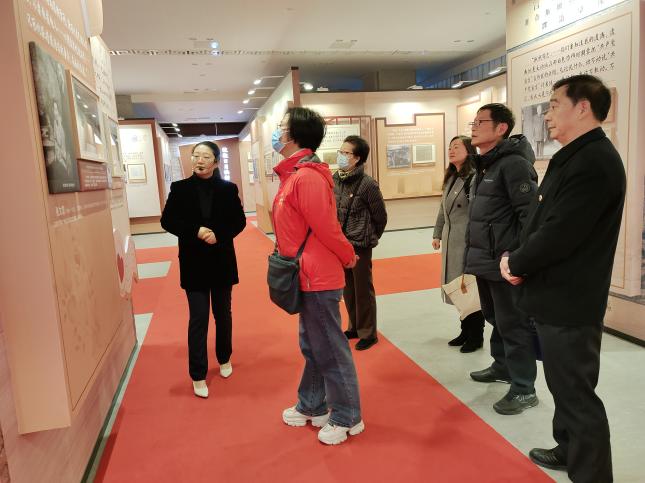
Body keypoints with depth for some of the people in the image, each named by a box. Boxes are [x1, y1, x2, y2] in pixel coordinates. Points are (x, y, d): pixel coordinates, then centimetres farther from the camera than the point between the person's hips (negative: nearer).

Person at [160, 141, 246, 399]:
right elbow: (167, 221, -3)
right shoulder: (180, 188, -2)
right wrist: (195, 232, -17)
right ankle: (198, 376, 13)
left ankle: (224, 359, 38)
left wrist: (218, 235, -19)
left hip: (222, 261, 1)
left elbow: (239, 221, -1)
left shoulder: (228, 188, -2)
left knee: (223, 314, 16)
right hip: (193, 263, -1)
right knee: (198, 319, 1)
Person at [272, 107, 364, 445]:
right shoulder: (296, 174, 12)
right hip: (308, 276, 10)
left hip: (317, 278, -10)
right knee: (312, 347, 21)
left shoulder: (306, 177, -21)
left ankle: (347, 418, 23)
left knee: (330, 350, 5)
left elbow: (326, 227, -21)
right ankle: (312, 406, 39)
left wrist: (348, 258, -6)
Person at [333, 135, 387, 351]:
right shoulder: (335, 179, 2)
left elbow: (380, 216, -5)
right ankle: (355, 327, 34)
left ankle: (368, 333, 20)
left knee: (363, 290, 5)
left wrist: (370, 237, 6)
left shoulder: (367, 184, -15)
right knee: (347, 289, 17)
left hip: (360, 245, -6)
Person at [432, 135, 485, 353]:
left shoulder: (475, 177, -14)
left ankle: (476, 336, 17)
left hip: (469, 242, -9)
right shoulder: (450, 178, 15)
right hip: (451, 242, 9)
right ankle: (466, 331, 30)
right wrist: (437, 234, 21)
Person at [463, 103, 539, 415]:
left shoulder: (514, 164, -16)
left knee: (513, 323, 1)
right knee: (495, 317, 22)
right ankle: (502, 366, 40)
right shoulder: (484, 166, 14)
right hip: (486, 261, 10)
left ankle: (524, 389, 14)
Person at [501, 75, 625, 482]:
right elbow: (540, 220, 14)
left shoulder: (595, 161, -19)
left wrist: (516, 264, -10)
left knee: (577, 394, 2)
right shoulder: (573, 157, 14)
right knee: (565, 384, 23)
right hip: (558, 296, 10)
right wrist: (519, 263, 0)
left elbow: (560, 233, -26)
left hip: (570, 302, -10)